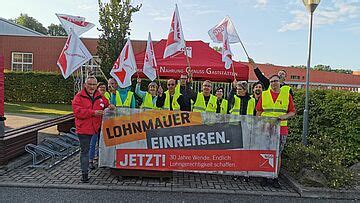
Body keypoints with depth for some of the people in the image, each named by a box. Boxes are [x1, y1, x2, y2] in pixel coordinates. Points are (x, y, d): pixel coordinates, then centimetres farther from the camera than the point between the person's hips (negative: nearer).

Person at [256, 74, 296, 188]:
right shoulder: (264, 95, 7)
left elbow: (292, 112, 7)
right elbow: (258, 112, 9)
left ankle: (275, 178, 16)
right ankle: (265, 177, 13)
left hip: (281, 129, 0)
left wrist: (285, 116, -12)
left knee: (277, 154, 6)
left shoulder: (287, 94, 7)